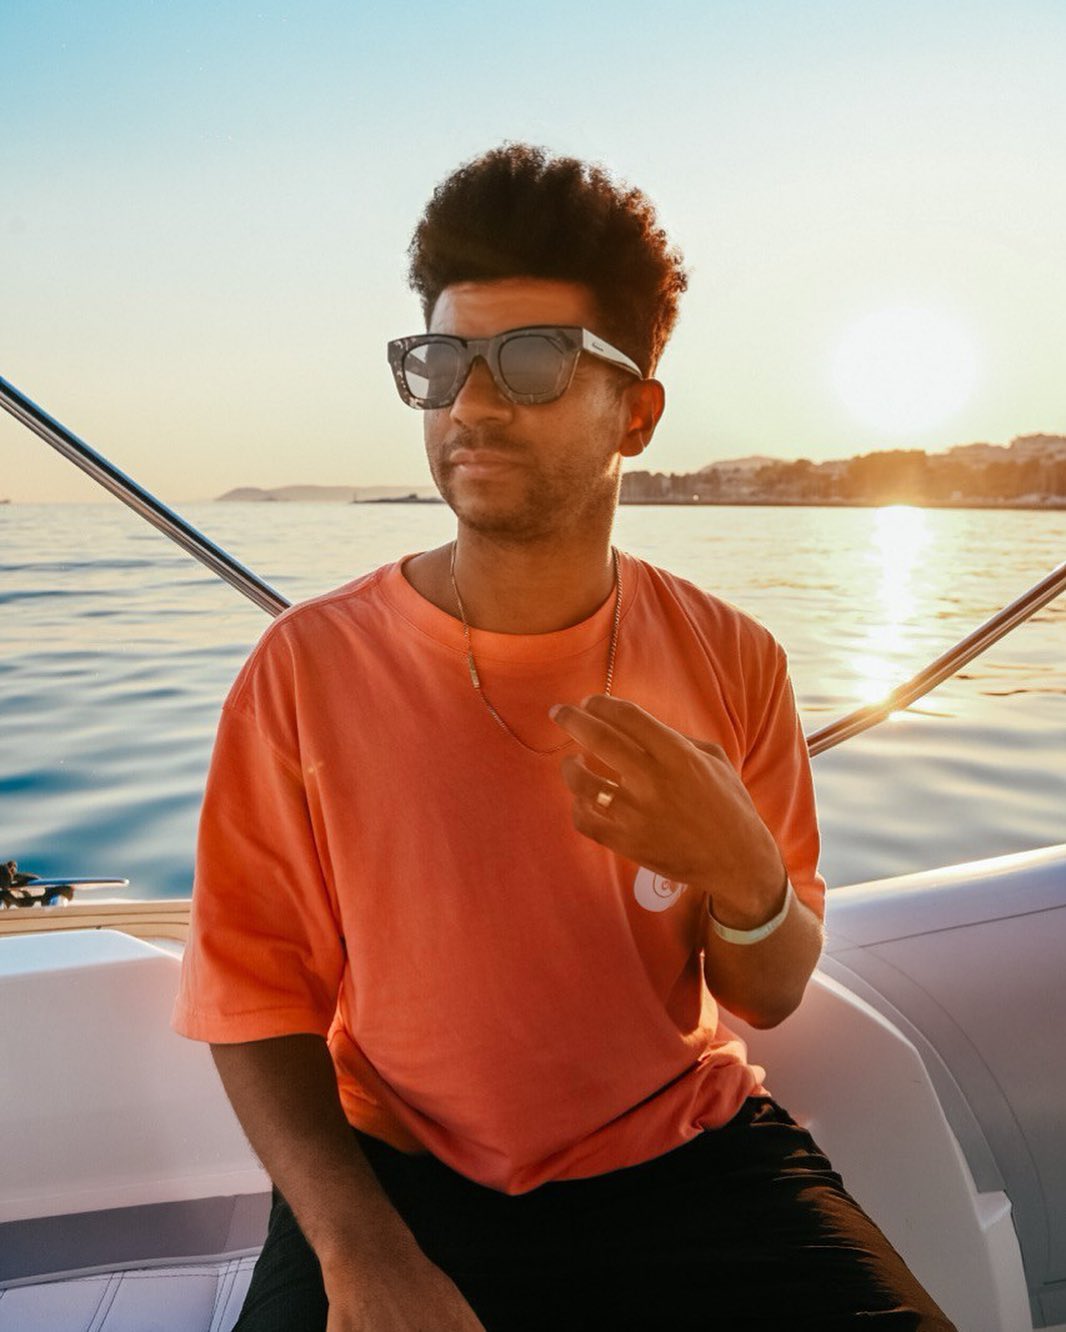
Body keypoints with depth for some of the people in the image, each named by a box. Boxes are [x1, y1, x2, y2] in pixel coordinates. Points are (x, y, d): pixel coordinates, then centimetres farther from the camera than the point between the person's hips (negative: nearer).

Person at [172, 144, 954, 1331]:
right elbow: (256, 996, -6)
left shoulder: (731, 663, -7)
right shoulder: (306, 670, -12)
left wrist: (744, 874, -21)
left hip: (691, 1147, 2)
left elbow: (772, 994, 1)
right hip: (398, 1176, -1)